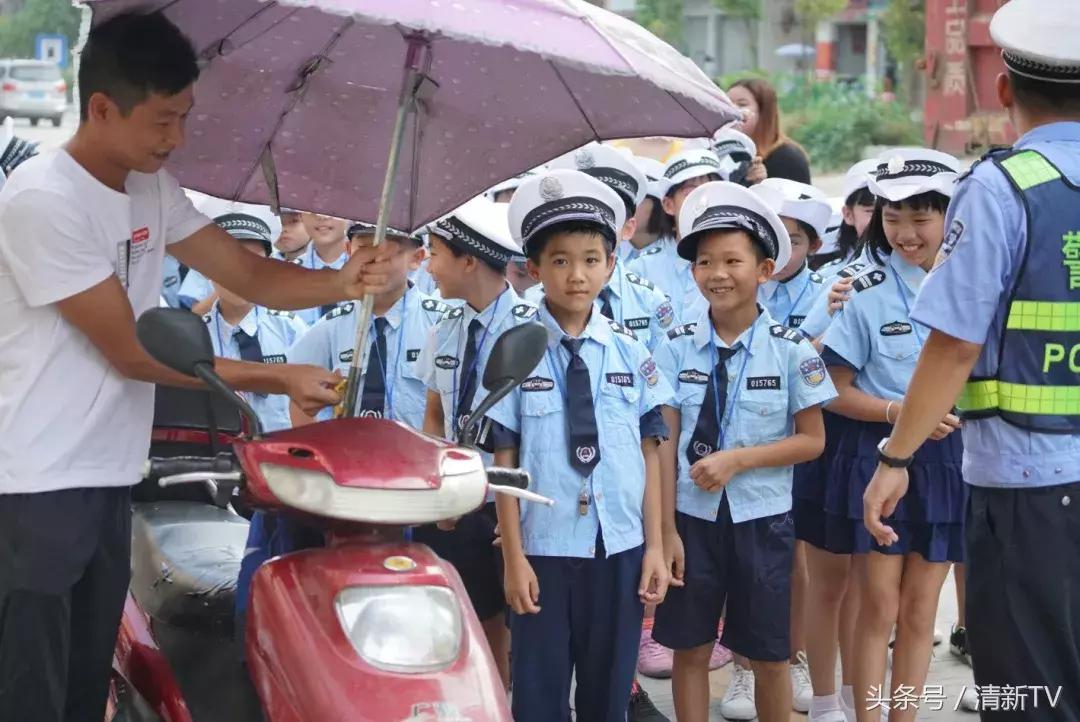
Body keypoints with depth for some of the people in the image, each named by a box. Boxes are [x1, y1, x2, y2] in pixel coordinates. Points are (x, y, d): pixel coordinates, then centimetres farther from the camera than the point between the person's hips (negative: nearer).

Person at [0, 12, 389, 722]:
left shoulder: (153, 191, 8)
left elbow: (250, 272, 9)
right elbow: (132, 351, -17)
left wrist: (343, 282, -12)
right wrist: (279, 380, -13)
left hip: (110, 478, 8)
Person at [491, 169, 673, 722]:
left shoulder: (631, 353, 2)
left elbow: (649, 452, 5)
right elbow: (504, 461, -5)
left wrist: (655, 546, 3)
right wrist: (513, 558, -7)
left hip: (619, 549, 2)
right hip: (544, 549, -2)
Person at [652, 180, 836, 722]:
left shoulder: (790, 349, -6)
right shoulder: (678, 347, -2)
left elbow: (812, 440, -4)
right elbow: (665, 442, -2)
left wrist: (737, 459, -16)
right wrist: (666, 530, -5)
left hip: (762, 517, -1)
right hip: (692, 515, 1)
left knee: (768, 657, 8)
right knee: (690, 650, 8)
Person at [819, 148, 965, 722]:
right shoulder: (866, 293, -6)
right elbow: (837, 391, -6)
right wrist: (898, 412, -20)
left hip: (946, 459, 3)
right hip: (877, 456, -2)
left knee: (920, 611, 8)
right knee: (879, 608, 1)